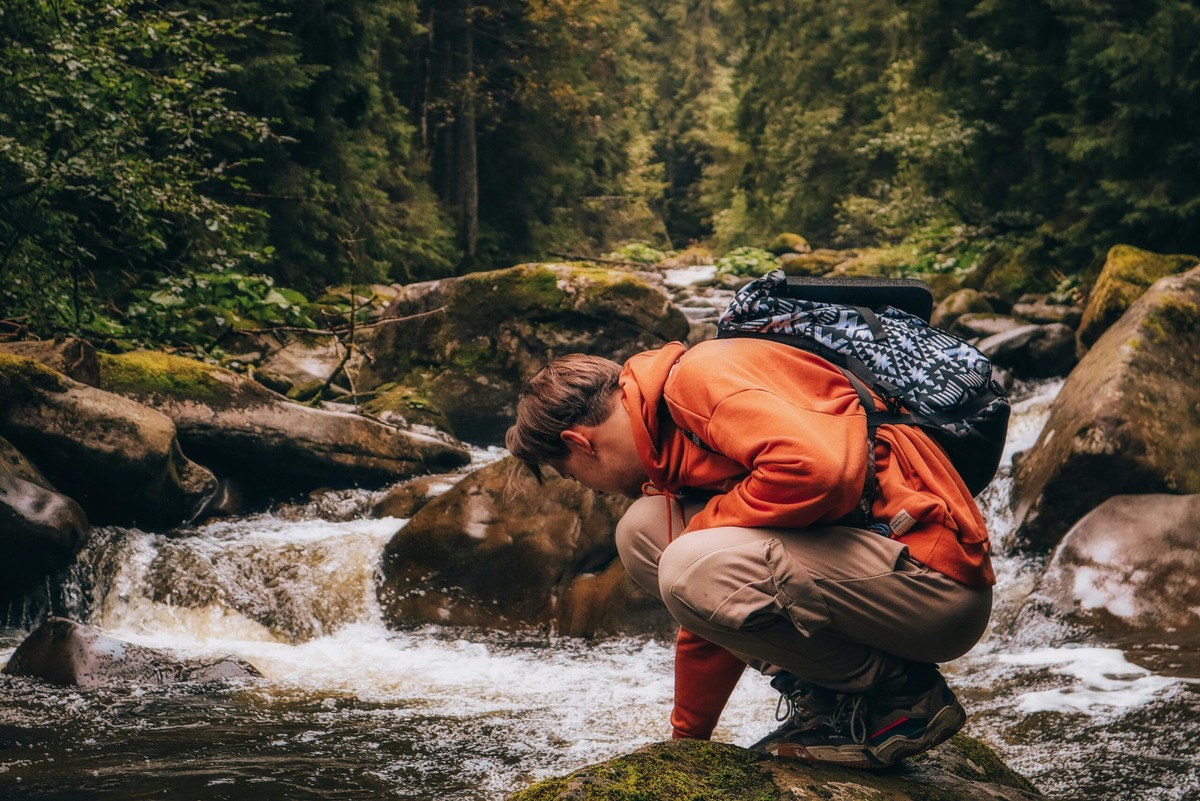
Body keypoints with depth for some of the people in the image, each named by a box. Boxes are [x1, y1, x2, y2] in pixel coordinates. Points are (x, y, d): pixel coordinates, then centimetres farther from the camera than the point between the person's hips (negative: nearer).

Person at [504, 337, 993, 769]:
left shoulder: (701, 376, -12)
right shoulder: (672, 446, 18)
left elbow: (819, 467, -29)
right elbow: (711, 615, 27)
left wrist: (708, 521, -12)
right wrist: (686, 740, 36)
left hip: (937, 580, -10)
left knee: (694, 569, -28)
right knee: (644, 531, 6)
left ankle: (901, 696, -6)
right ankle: (820, 694, 6)